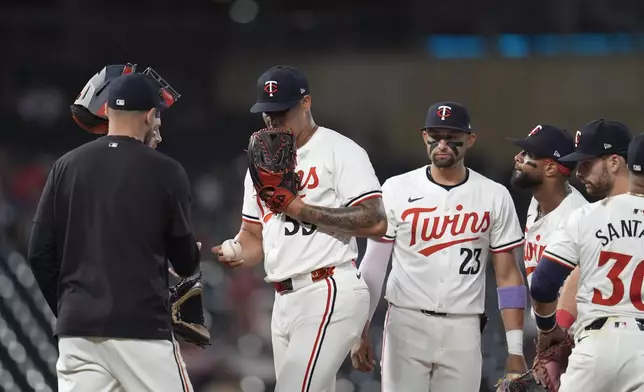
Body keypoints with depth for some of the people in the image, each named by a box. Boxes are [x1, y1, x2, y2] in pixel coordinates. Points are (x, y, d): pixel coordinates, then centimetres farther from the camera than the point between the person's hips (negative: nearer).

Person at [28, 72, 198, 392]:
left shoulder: (66, 166, 7)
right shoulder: (165, 172, -3)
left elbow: (40, 254, 6)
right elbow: (185, 263, 4)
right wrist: (192, 253, 27)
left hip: (77, 330, 4)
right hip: (141, 329, -4)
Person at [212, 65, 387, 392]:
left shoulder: (339, 150, -5)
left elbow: (375, 222, -13)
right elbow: (254, 234, 22)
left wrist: (302, 210, -16)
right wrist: (236, 253, -2)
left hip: (328, 295, -8)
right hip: (284, 301, 8)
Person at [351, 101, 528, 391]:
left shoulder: (494, 197, 4)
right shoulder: (396, 190, 2)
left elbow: (508, 275, 4)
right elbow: (373, 266, 4)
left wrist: (516, 351, -3)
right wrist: (361, 333, -3)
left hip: (463, 331, 1)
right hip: (407, 324, -1)